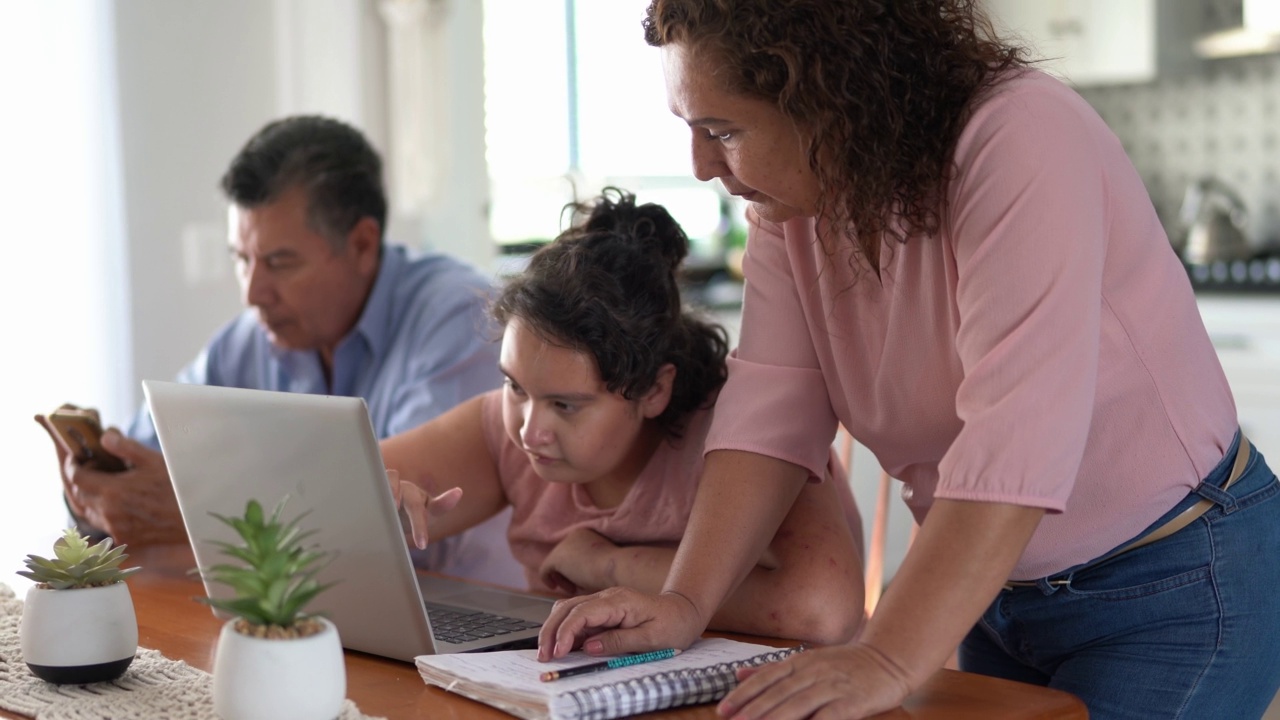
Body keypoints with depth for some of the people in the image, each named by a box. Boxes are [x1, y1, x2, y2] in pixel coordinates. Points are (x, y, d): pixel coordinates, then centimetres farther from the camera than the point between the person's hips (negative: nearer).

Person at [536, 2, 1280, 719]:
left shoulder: (1024, 144, -28)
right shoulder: (796, 189, -5)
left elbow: (1016, 444, -36)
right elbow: (772, 406, -10)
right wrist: (687, 602, -21)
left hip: (1176, 582, -6)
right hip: (995, 589, 7)